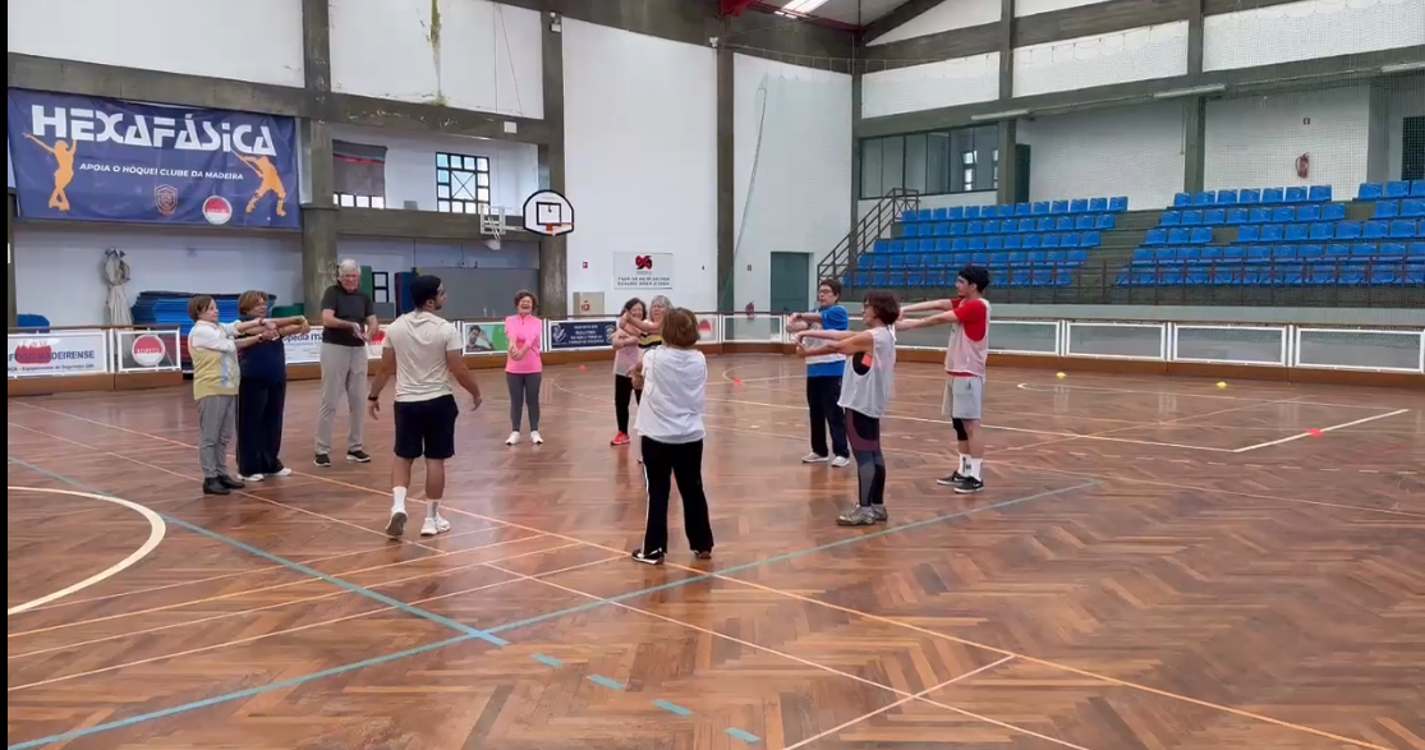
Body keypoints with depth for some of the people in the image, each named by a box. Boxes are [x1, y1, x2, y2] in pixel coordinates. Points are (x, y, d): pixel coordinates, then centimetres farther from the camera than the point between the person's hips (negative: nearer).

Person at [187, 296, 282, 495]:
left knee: (224, 436, 13)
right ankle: (210, 479, -1)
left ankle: (221, 473, 20)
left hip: (228, 388, 9)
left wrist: (262, 322, -11)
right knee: (209, 437, -3)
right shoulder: (200, 332, -10)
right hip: (211, 390, -8)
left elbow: (237, 327, 3)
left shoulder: (218, 328, 16)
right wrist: (260, 337, -6)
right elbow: (232, 345, -10)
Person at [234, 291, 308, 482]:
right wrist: (297, 319, -20)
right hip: (253, 381, -7)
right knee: (251, 424, -1)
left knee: (273, 422, 11)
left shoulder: (272, 324, 14)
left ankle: (270, 464, 22)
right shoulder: (245, 324, -5)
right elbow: (271, 324, -17)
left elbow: (286, 330, -1)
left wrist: (302, 326, -22)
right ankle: (248, 468, 5)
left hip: (277, 381, 7)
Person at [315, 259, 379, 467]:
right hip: (334, 349, -5)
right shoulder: (332, 292, -6)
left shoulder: (364, 296, 8)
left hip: (358, 350, 5)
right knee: (329, 402, -2)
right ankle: (322, 450, 4)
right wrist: (351, 325, -34)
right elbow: (327, 319, -21)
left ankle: (354, 447, 18)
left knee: (357, 401, 8)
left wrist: (371, 331, -20)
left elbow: (373, 322, 2)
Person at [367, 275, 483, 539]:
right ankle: (431, 518, 14)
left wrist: (373, 396, 18)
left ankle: (398, 506, -3)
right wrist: (476, 392, 5)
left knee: (403, 457, 15)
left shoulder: (396, 327, -1)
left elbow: (385, 369, 5)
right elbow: (459, 371, -11)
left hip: (406, 402, 3)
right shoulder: (446, 329, -12)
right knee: (435, 460, 7)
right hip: (438, 402, -3)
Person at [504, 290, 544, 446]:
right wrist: (512, 345, -46)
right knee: (516, 400, 6)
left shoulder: (537, 323, -1)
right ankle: (515, 432, 15)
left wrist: (522, 351, -42)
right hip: (514, 369, 1)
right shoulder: (510, 320, 1)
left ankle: (534, 432, 15)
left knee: (532, 400, 5)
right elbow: (511, 333, -23)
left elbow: (531, 338, -22)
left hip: (533, 369, 0)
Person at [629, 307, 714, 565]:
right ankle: (703, 545, 22)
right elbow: (700, 400, 8)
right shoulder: (699, 360, -2)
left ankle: (654, 549, 8)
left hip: (658, 436, -3)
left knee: (658, 492, 4)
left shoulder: (653, 357, -10)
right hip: (690, 436, 3)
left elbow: (638, 382, 9)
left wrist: (637, 373, 26)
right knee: (693, 490, 13)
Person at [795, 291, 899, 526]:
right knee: (873, 453, 13)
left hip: (861, 403, -10)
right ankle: (877, 506, 19)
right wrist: (810, 333, 9)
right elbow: (843, 335, 11)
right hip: (871, 402, 10)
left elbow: (836, 346, -8)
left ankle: (865, 509, -3)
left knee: (863, 454, -6)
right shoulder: (883, 334, 11)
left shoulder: (871, 337, -18)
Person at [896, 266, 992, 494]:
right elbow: (936, 304, 2)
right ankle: (964, 471, 20)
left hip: (968, 374, -9)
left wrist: (909, 324, -11)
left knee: (970, 424, -8)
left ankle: (976, 477, -7)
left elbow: (941, 318, -17)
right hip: (955, 371, 9)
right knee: (959, 423, 12)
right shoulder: (962, 303, 13)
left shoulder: (977, 306, -14)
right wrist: (903, 310, -8)